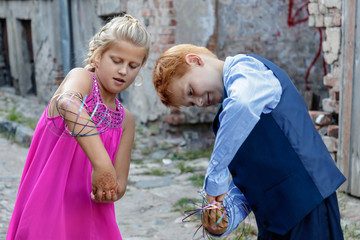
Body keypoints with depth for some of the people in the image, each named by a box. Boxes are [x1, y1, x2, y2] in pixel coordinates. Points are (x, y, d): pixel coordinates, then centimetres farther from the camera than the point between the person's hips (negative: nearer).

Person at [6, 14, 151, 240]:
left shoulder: (126, 120, 5)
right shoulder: (82, 77, -10)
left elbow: (119, 185, 3)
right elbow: (67, 103, -35)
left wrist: (109, 192, -21)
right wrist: (102, 164, -44)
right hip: (46, 215, -5)